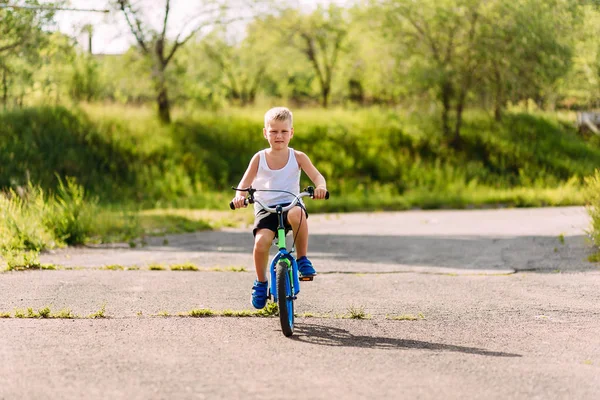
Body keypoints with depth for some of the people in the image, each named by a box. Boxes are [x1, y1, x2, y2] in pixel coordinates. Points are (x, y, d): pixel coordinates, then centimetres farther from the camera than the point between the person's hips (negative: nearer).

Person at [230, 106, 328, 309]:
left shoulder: (297, 157, 3)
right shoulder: (259, 158, 3)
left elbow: (316, 176, -8)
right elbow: (245, 182, -4)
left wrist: (320, 187, -33)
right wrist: (239, 196, -27)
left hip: (290, 203, -1)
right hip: (265, 209, 1)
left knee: (297, 213, -40)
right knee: (261, 241, -28)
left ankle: (302, 259, -19)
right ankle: (261, 282, 0)